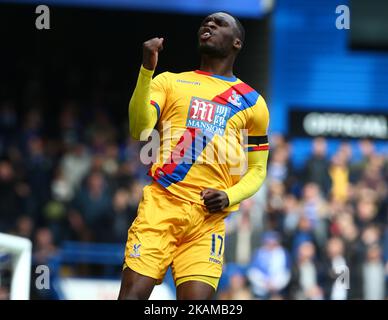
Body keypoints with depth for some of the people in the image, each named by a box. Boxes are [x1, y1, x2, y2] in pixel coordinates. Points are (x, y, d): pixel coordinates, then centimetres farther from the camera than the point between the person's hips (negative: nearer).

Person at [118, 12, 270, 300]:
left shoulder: (252, 102, 16)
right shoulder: (170, 81, 14)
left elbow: (257, 170, 19)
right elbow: (140, 130, -2)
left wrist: (229, 197, -2)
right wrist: (147, 70, -13)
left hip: (209, 215, 1)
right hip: (161, 204, -1)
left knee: (196, 298, -14)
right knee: (133, 293, -13)